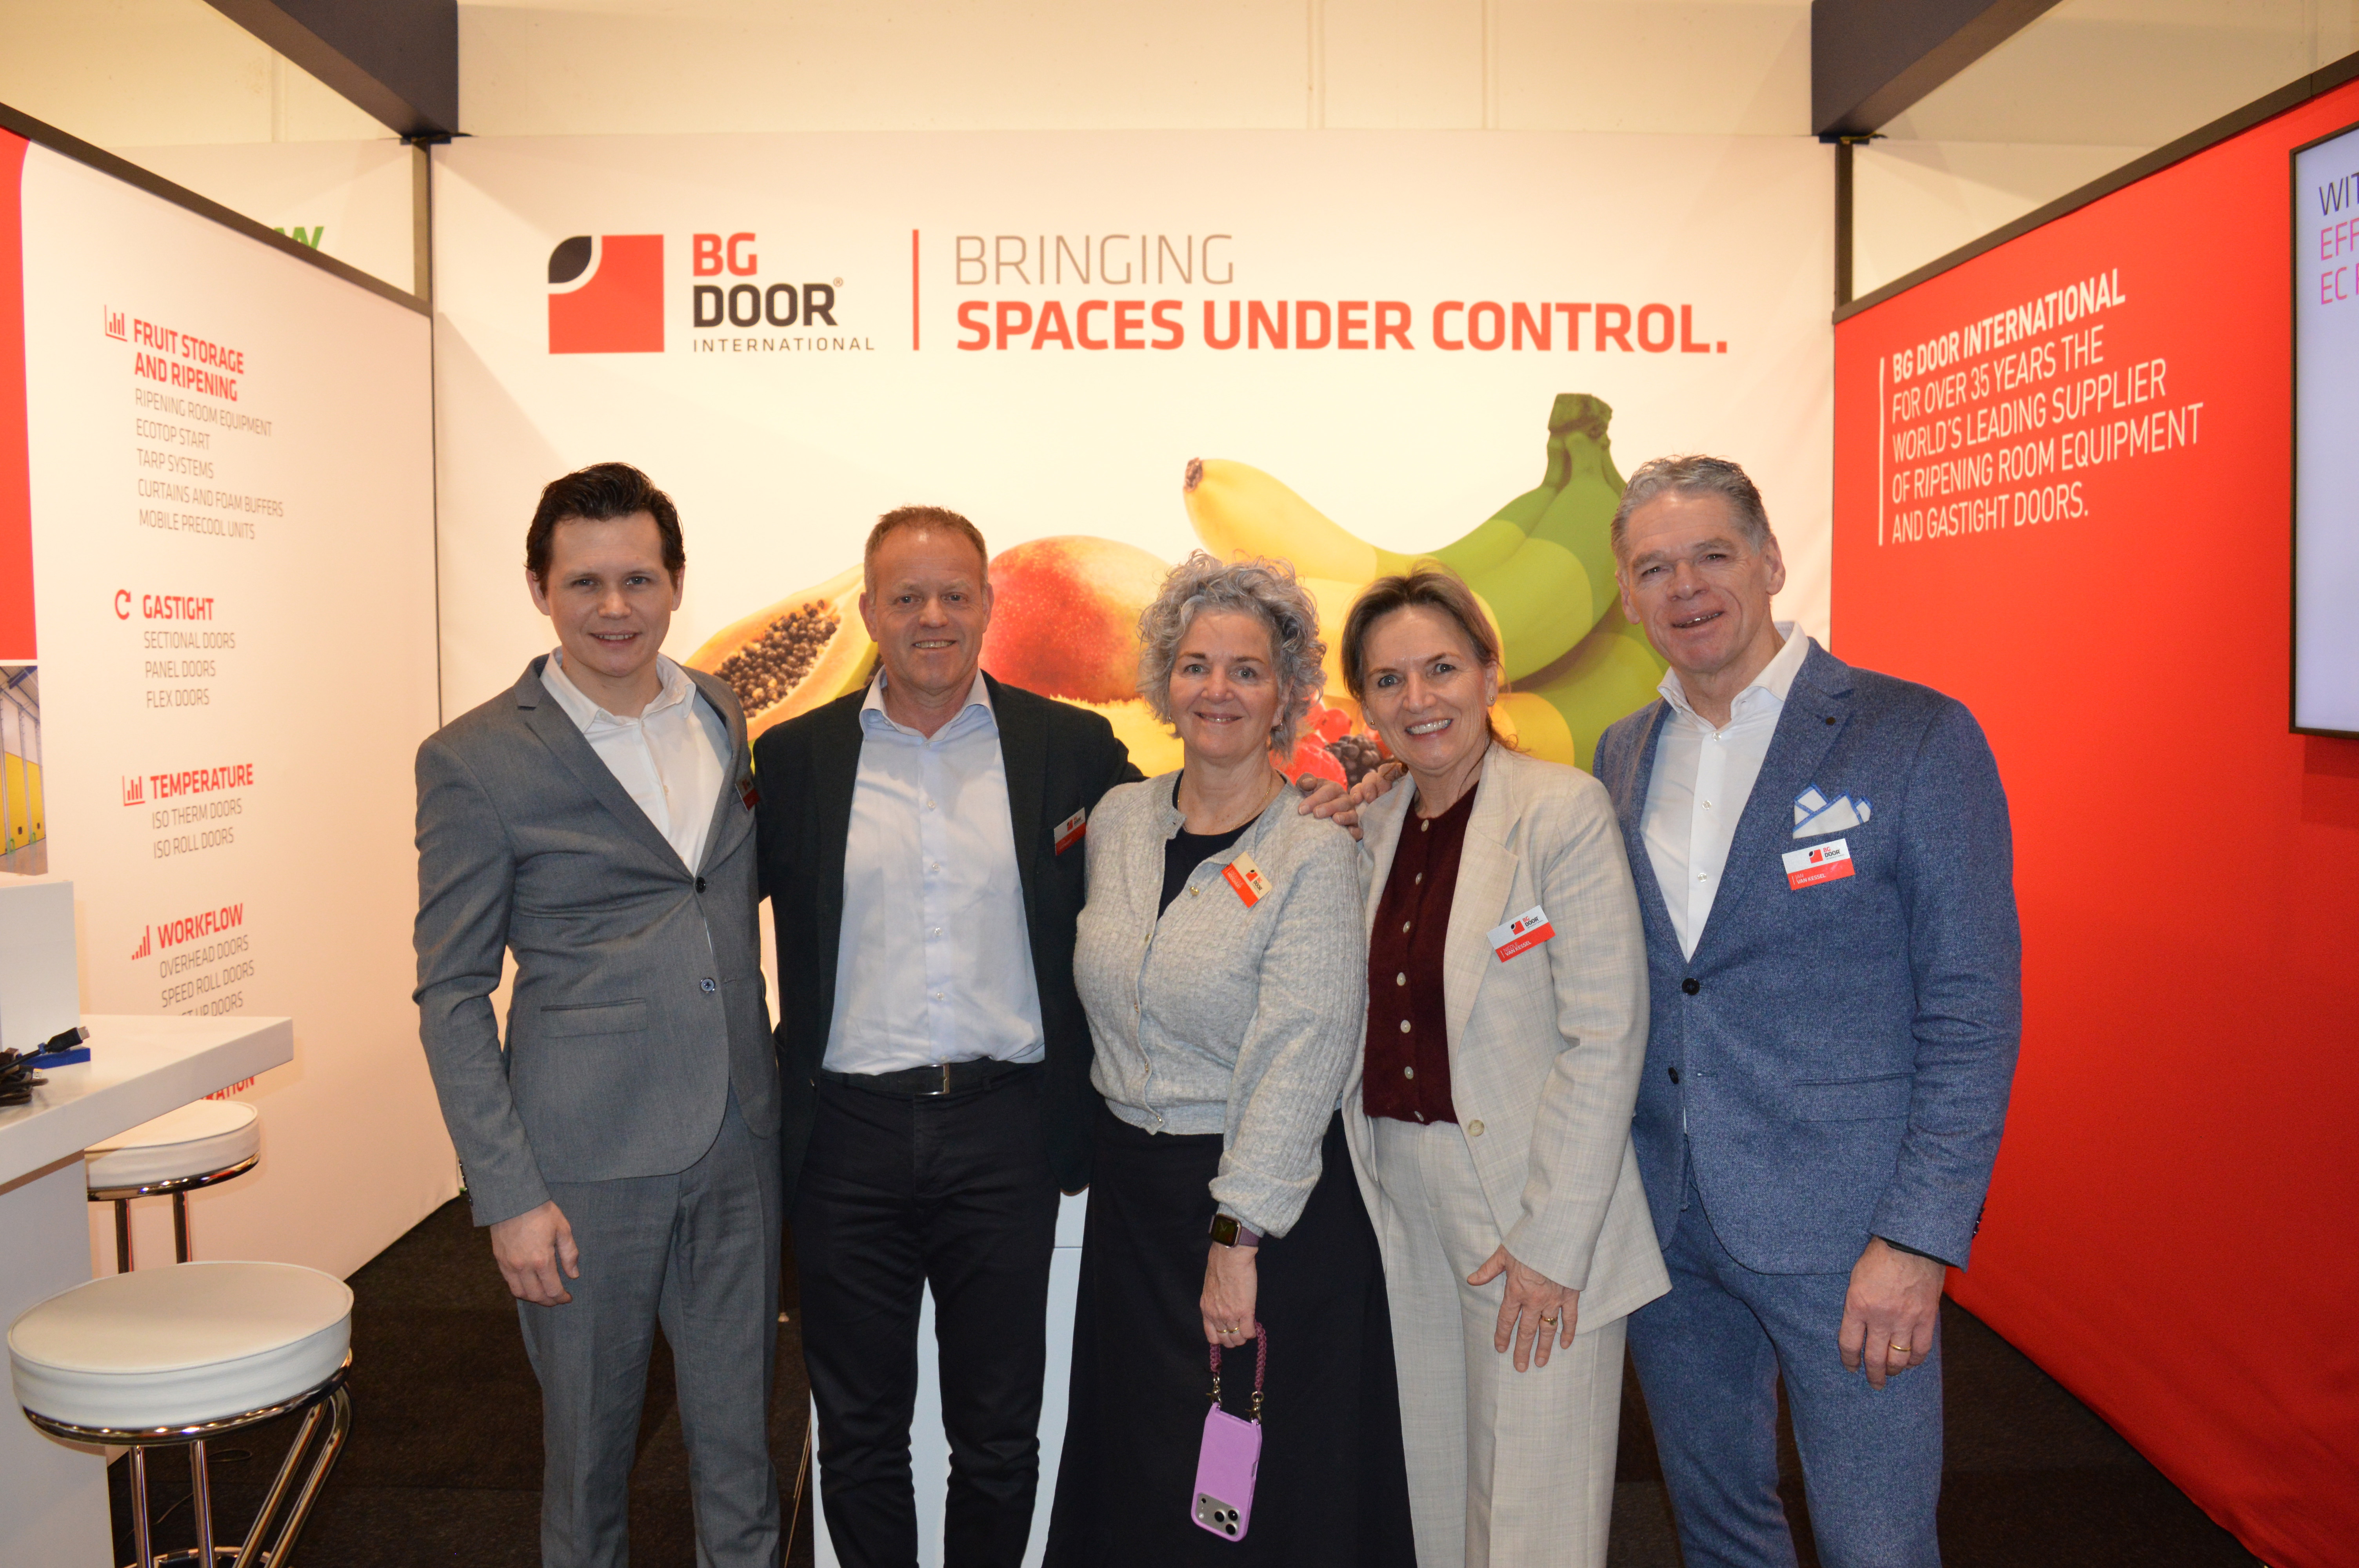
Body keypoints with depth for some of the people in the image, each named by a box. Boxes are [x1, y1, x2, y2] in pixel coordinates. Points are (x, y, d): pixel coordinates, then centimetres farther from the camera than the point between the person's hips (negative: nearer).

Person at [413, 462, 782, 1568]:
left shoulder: (725, 720, 5)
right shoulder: (474, 761, -8)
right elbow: (451, 996, -7)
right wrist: (507, 1194, -11)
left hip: (739, 1142, 4)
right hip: (587, 1157, -4)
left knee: (739, 1425, 15)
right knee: (590, 1428, 14)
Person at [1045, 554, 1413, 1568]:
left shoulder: (1313, 853, -13)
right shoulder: (1119, 819, 4)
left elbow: (1299, 1055, -18)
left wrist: (1237, 1239, -19)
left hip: (1268, 1203, -5)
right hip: (1130, 1185, 5)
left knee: (1260, 1485, 8)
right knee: (1139, 1473, 17)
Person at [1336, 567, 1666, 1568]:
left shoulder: (1564, 810, -12)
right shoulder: (1374, 827, 8)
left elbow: (1605, 1040, -15)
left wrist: (1550, 1242, -16)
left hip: (1535, 1218, -6)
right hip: (1400, 1202, 6)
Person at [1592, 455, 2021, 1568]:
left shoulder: (1916, 738, -8)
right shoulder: (1622, 757, 7)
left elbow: (1973, 1011, -10)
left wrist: (1919, 1238, -14)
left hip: (1843, 1227, -4)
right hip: (1661, 1222, 5)